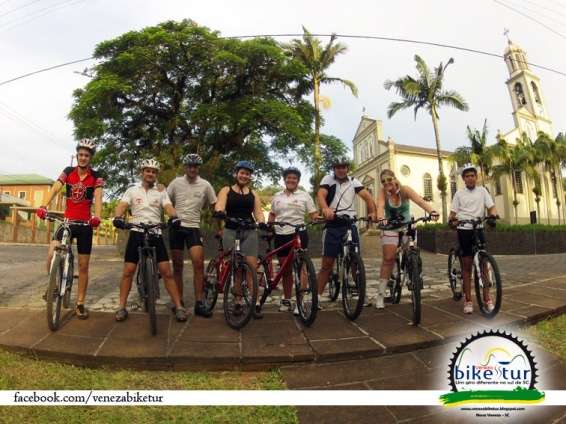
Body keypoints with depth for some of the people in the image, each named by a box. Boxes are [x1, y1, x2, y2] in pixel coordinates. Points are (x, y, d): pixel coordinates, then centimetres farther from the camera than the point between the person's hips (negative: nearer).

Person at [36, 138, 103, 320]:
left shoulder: (96, 177, -3)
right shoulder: (68, 172, 2)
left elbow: (98, 197, -17)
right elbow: (54, 189, -11)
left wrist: (97, 217, -35)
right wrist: (43, 206, -30)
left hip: (85, 224, -1)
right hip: (67, 221, 1)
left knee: (83, 265, 4)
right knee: (52, 254, -20)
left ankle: (80, 303, 16)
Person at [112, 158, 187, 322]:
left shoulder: (161, 192, 10)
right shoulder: (132, 190, 10)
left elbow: (168, 207, -7)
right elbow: (122, 206, -4)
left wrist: (174, 217, -30)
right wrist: (118, 218, -27)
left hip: (155, 234, 0)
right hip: (137, 233, 1)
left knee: (166, 272, -5)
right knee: (128, 271, 0)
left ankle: (179, 307, 0)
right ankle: (122, 307, 15)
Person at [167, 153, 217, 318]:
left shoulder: (205, 185, 2)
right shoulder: (176, 182, 2)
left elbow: (214, 206, 7)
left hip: (193, 228, -1)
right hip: (176, 227, 1)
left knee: (199, 264, -11)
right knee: (177, 265, 7)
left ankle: (199, 304, -3)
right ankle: (179, 301, 19)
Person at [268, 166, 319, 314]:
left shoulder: (304, 195, 5)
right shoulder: (277, 196, 15)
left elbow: (314, 214, 0)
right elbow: (272, 214, 23)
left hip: (298, 234, -3)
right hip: (280, 235, 4)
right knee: (285, 269, 11)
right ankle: (286, 300, 23)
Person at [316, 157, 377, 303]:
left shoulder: (353, 181, 11)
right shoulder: (328, 179, 3)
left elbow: (367, 196, 0)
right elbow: (321, 194, -15)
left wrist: (372, 212, -20)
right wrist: (325, 208, -37)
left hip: (350, 224, 3)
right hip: (333, 225, -2)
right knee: (327, 263, -1)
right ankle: (317, 296, 7)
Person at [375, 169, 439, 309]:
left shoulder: (405, 190, -16)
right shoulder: (383, 192, -14)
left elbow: (420, 200, -32)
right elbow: (380, 206, -32)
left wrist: (432, 211, -52)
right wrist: (380, 218, -55)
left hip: (407, 227, 1)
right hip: (390, 228, -1)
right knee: (388, 259, -9)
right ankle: (380, 294, -2)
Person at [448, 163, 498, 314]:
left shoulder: (482, 191, 7)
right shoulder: (459, 193, 5)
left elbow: (491, 207, -1)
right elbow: (453, 212, 2)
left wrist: (492, 216, -23)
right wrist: (452, 220, -19)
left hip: (478, 229, 1)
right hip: (464, 230, -1)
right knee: (467, 265, 2)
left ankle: (487, 298, 11)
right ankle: (468, 300, 9)